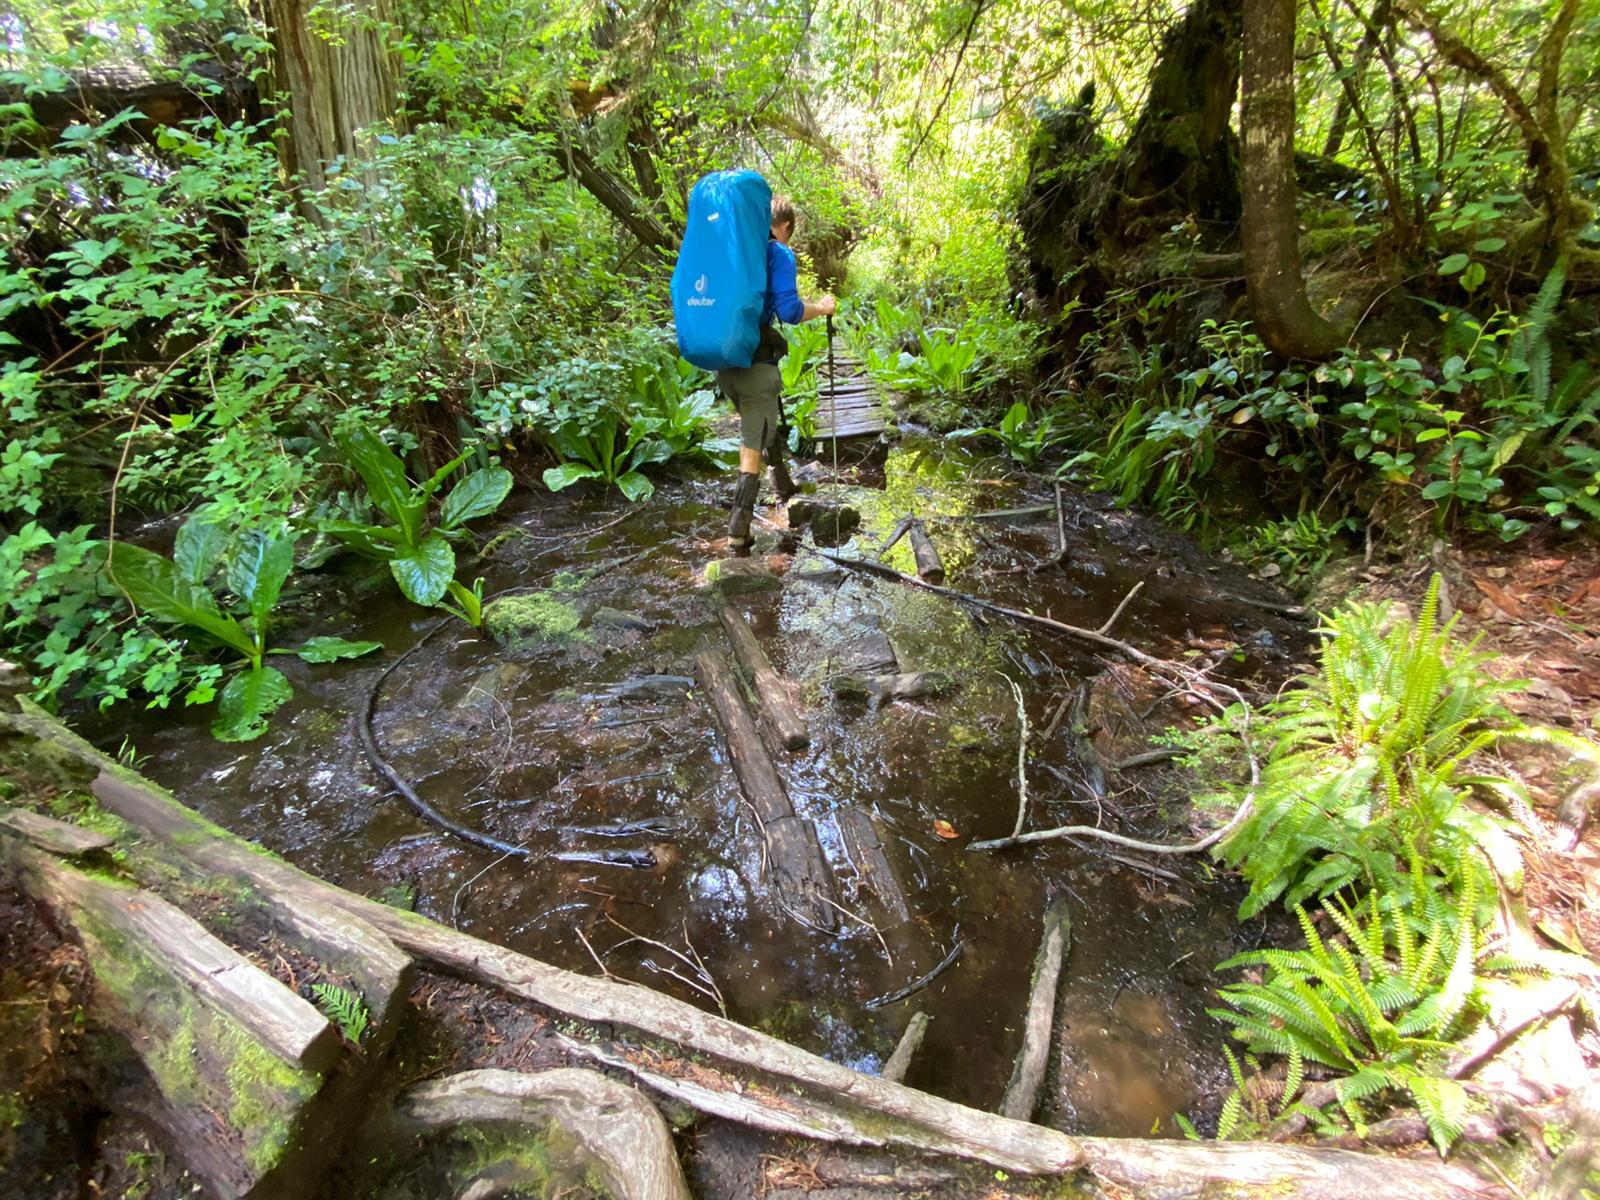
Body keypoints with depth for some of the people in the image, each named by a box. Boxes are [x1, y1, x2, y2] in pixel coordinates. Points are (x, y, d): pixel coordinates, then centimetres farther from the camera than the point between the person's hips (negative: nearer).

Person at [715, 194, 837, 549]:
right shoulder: (778, 253, -6)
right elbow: (789, 311, -16)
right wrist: (821, 307, 1)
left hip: (720, 360, 7)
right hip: (755, 361, -7)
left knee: (764, 422, 28)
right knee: (753, 446, 1)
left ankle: (783, 486, 41)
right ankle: (738, 529, 0)